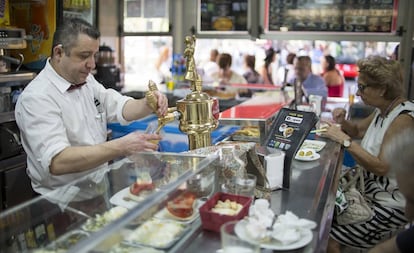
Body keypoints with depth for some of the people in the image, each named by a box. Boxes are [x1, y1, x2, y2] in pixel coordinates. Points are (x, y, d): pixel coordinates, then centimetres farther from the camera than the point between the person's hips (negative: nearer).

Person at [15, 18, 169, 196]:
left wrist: (150, 105, -15)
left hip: (101, 184, 7)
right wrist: (120, 147, -35)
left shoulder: (87, 81, 9)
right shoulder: (37, 97, -18)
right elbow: (56, 162, -28)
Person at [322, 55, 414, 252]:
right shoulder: (383, 110, 5)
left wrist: (345, 140, -25)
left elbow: (381, 167, -27)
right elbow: (358, 130, 23)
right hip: (372, 195, 9)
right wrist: (343, 122, 1)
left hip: (391, 206, -9)